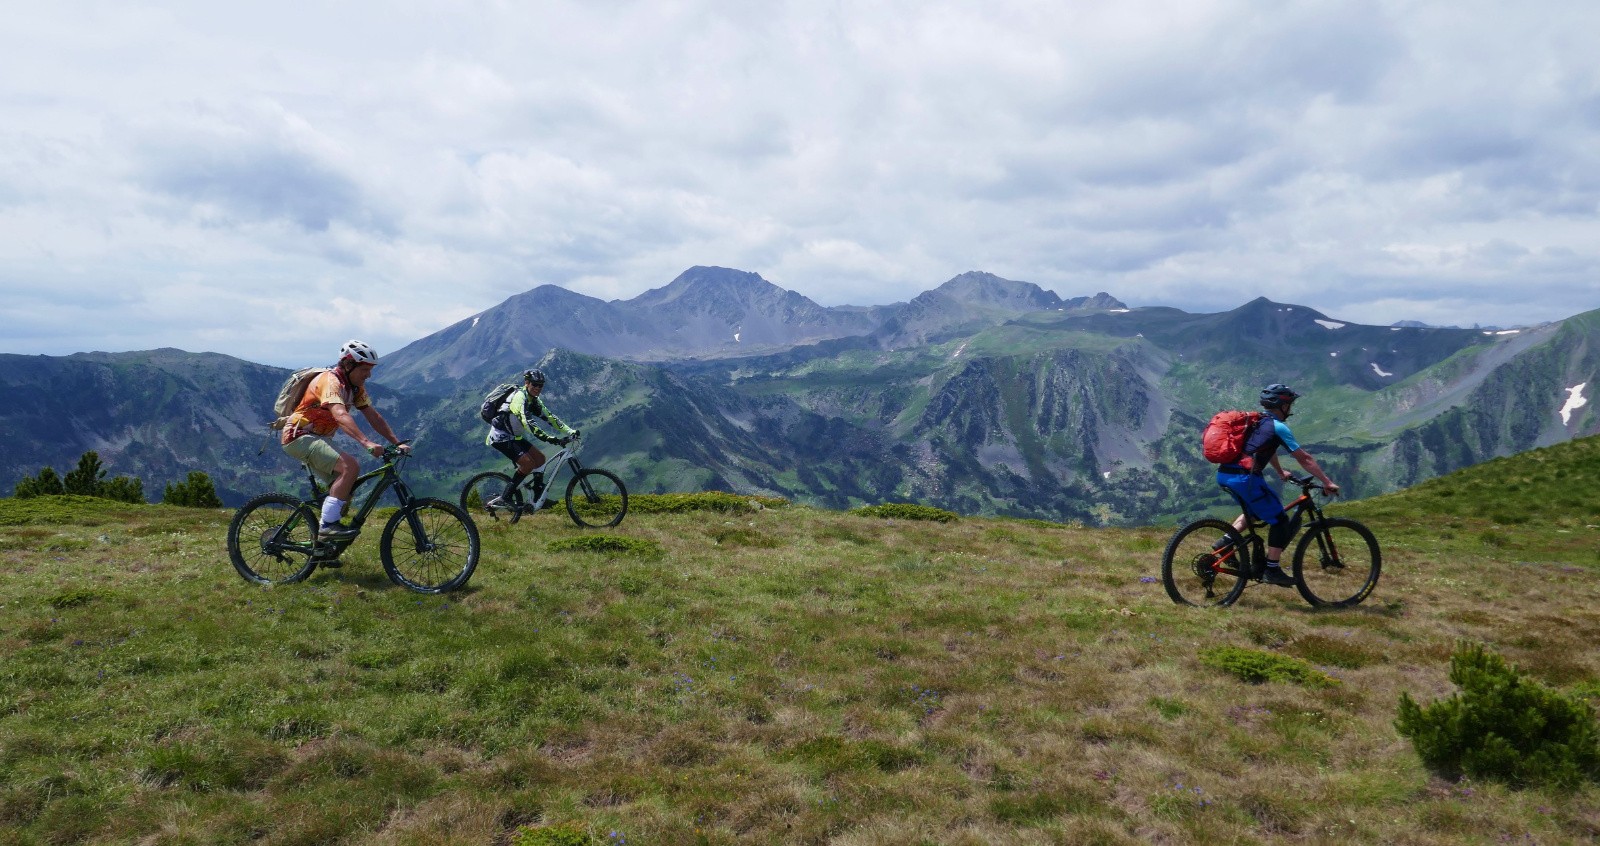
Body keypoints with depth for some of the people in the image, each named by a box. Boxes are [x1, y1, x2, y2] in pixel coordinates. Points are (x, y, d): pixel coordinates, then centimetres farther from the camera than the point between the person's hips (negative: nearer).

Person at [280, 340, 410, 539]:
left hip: (319, 439, 10)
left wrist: (397, 443, -5)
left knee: (345, 488, 6)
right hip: (300, 436, -10)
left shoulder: (355, 386, 6)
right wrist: (366, 442, -50)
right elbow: (340, 415, -38)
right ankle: (328, 525, -24)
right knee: (350, 467, -27)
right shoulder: (330, 380, -22)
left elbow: (373, 416, 5)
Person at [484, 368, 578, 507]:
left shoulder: (534, 400, 7)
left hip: (513, 437, 9)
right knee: (528, 464, -22)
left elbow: (549, 417, 8)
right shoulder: (520, 396, -22)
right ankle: (503, 498, -14)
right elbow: (527, 422, -34)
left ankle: (539, 499, 8)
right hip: (501, 437, -9)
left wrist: (570, 431, -4)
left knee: (540, 459, 4)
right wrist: (548, 438, -42)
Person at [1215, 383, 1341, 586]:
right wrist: (1328, 483, 3)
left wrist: (1281, 472, 53)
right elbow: (1305, 459, -2)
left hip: (1224, 474, 9)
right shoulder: (1278, 427, -2)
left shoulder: (1257, 421, 23)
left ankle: (1225, 542, 17)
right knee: (1280, 520, 5)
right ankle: (1272, 571, 7)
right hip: (1245, 478, -9)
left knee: (1254, 512, 31)